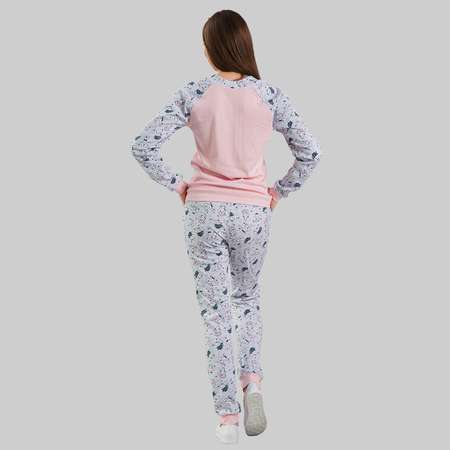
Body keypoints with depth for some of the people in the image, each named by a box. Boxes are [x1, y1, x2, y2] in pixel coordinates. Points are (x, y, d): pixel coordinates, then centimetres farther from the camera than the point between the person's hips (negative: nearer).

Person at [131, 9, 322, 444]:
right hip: (253, 211, 1)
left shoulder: (193, 94, -6)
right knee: (247, 299, 23)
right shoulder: (269, 95, -4)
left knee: (215, 311, 5)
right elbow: (309, 152, -4)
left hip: (204, 210, -1)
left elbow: (143, 146, -10)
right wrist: (280, 190, 8)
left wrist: (175, 183, 2)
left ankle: (227, 416, 4)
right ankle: (252, 381, 4)